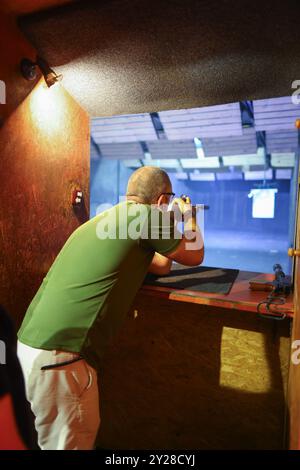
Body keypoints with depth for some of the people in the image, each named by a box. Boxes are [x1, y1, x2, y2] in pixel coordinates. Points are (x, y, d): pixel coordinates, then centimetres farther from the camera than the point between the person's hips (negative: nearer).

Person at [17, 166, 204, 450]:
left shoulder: (99, 221, 17)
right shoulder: (147, 215, -8)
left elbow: (161, 266, 25)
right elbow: (195, 257, 8)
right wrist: (190, 217, 25)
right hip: (58, 358, -9)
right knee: (72, 442, 11)